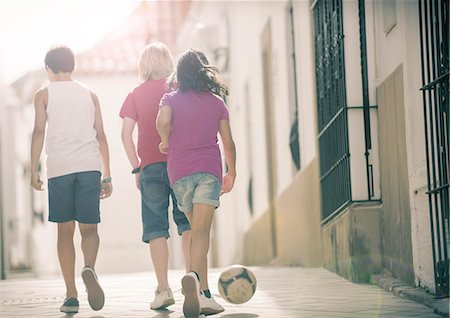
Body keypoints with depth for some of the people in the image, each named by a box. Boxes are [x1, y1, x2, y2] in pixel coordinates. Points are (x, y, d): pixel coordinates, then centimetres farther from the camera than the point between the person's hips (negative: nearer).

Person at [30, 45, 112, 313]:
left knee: (65, 230, 5)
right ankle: (89, 268, -28)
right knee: (89, 227, 4)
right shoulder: (90, 95, 17)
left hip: (59, 168, -1)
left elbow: (39, 131, -2)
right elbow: (101, 136, 13)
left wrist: (34, 170, -1)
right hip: (90, 166, 1)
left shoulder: (44, 95, 10)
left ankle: (71, 294, 0)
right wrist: (107, 176, 15)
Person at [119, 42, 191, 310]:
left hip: (151, 166, 0)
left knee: (156, 227, 2)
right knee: (188, 222, 6)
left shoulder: (136, 95, 9)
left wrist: (137, 168, 7)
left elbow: (126, 134, 1)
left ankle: (163, 289, -5)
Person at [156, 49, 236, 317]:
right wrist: (232, 172, 23)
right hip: (210, 169, -1)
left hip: (180, 170, 1)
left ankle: (204, 293, 12)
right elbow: (229, 143, 11)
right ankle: (195, 277, -39)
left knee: (196, 229, 12)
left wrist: (166, 142, 6)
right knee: (202, 231, -11)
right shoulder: (217, 102, 12)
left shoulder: (171, 99, 8)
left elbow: (163, 121, -14)